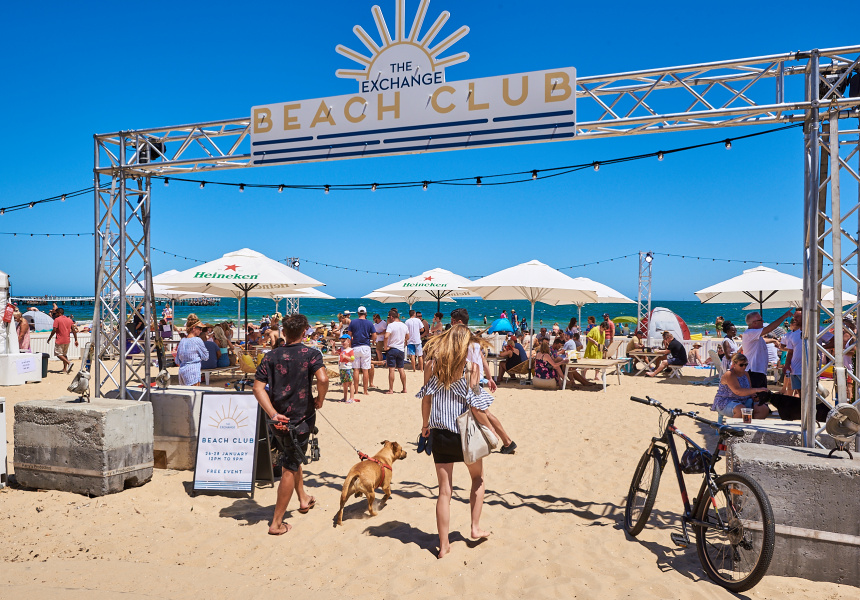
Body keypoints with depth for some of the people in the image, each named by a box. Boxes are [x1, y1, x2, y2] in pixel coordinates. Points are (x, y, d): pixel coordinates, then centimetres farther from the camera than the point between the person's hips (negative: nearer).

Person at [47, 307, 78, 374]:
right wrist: (76, 340, 7)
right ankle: (65, 369, 12)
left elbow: (54, 330, -15)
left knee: (58, 354, 0)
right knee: (64, 354, 16)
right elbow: (74, 330, 5)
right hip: (67, 340, 6)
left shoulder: (57, 320, -8)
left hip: (60, 340, -6)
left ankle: (69, 362, -21)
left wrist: (49, 339, -4)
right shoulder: (69, 320, 9)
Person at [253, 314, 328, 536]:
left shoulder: (271, 356, 1)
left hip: (278, 420, 4)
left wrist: (273, 413, -13)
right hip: (301, 418, -4)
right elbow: (322, 379, -26)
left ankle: (303, 499, 44)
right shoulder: (312, 354, -9)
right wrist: (320, 400, -8)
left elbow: (258, 388, -8)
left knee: (293, 460, 28)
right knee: (289, 469, 7)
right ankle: (277, 523, 12)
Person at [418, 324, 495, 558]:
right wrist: (490, 427, -1)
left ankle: (444, 545, 14)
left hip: (439, 433, 3)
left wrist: (425, 424, 14)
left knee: (444, 490, 10)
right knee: (478, 478, 24)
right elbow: (475, 406, -15)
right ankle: (475, 528, 25)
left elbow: (426, 396, 1)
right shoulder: (467, 367, -13)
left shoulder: (437, 365, -2)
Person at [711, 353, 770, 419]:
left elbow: (750, 388, 20)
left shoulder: (745, 374, 10)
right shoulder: (729, 375, -18)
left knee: (764, 409, -10)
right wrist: (756, 390, -37)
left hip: (743, 402, 9)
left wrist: (754, 395, -4)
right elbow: (738, 391, -31)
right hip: (725, 402, -8)